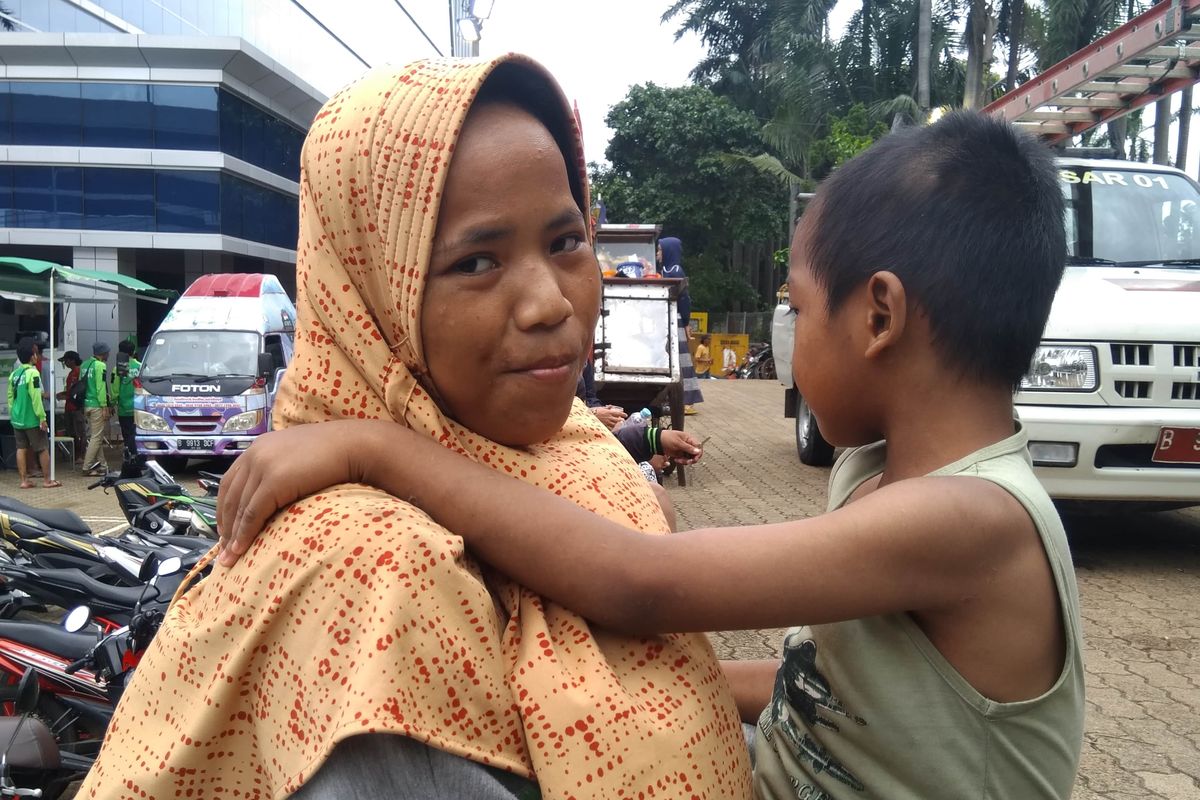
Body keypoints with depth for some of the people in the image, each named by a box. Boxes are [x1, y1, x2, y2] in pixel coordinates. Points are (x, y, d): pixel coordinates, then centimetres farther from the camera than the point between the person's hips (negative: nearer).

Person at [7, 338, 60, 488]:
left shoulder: (14, 374, 6)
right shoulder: (32, 373, -15)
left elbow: (10, 396, 10)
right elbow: (36, 397, -19)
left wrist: (12, 414, 18)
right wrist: (42, 418, -16)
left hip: (17, 419, 7)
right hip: (32, 419, -7)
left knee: (21, 448, 9)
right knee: (43, 449, 4)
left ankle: (24, 480, 11)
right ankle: (47, 480, 8)